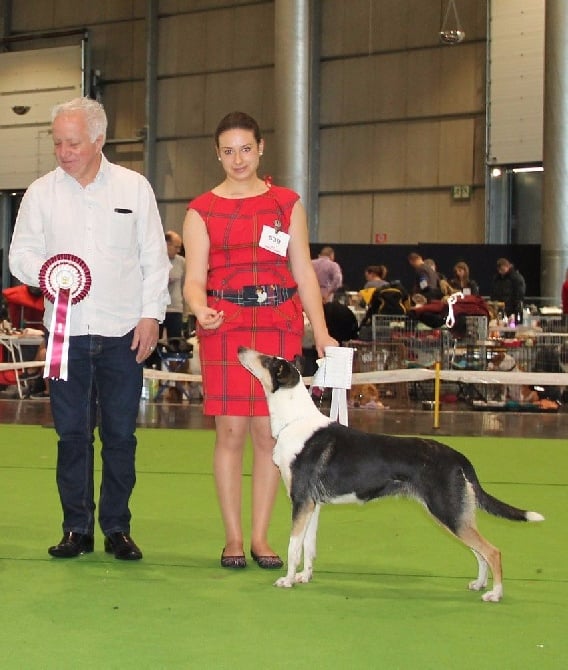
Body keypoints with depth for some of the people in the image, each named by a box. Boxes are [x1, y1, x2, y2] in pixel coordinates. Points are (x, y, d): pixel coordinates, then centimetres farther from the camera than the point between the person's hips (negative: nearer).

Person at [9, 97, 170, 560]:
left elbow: (154, 258, 7)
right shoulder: (41, 192, 7)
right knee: (72, 433, 2)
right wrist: (43, 274, -11)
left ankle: (117, 527, 13)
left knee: (121, 434, 2)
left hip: (123, 332, -1)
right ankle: (77, 529, 12)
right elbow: (21, 253, 11)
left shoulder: (134, 187, 6)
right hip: (68, 330, 1)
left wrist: (151, 314, -1)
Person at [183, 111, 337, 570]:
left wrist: (321, 333, -1)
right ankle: (233, 537, 7)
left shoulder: (287, 203, 11)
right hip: (225, 325, -1)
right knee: (231, 431, -3)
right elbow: (195, 278, 1)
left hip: (280, 324, 1)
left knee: (269, 432, 1)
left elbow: (304, 273, 8)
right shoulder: (202, 211, 6)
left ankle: (260, 536, 11)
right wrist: (200, 308, -22)